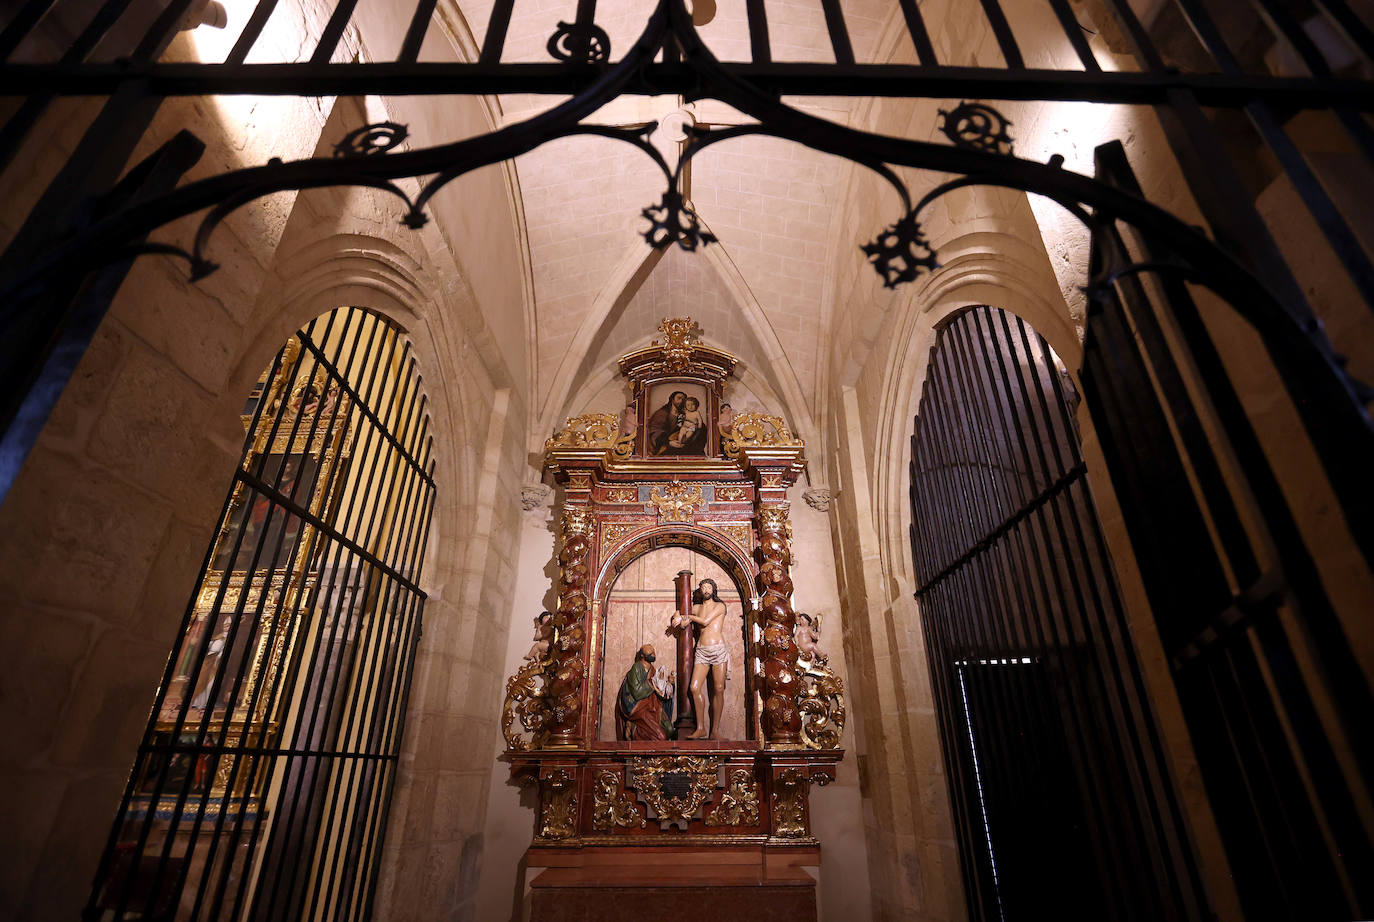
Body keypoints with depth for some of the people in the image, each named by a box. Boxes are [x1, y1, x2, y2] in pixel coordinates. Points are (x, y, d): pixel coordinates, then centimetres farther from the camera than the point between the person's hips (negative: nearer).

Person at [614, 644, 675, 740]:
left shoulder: (652, 670, 12)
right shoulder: (636, 668, -9)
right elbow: (637, 692, -20)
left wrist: (668, 682, -4)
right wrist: (654, 682, -17)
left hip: (651, 706, 7)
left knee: (669, 729, -14)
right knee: (659, 735, -18)